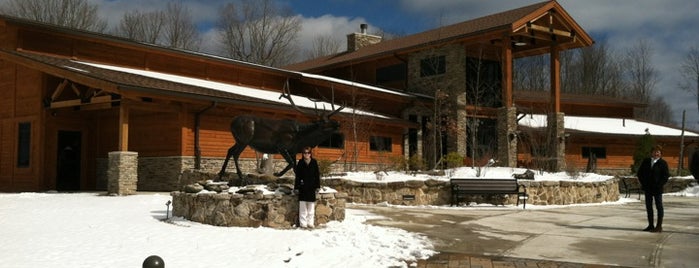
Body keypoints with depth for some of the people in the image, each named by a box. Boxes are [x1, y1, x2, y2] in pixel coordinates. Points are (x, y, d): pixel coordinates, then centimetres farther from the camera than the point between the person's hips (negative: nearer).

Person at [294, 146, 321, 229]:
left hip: (311, 187, 1)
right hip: (303, 187, -1)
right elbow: (297, 176, 1)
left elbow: (317, 175, 5)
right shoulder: (300, 163, 1)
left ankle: (310, 222, 13)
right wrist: (296, 187, -3)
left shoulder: (314, 162, 3)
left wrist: (317, 186, 0)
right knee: (303, 206, 2)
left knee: (311, 206, 5)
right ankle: (303, 223, 8)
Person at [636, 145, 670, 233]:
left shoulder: (663, 163, -4)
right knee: (649, 206, 9)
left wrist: (659, 185, -14)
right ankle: (651, 225, 18)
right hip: (647, 188, 5)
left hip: (657, 189, -5)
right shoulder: (646, 161, 8)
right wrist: (643, 183, 1)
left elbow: (666, 176, -6)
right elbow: (640, 173, 11)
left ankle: (659, 226, 7)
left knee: (659, 207, 2)